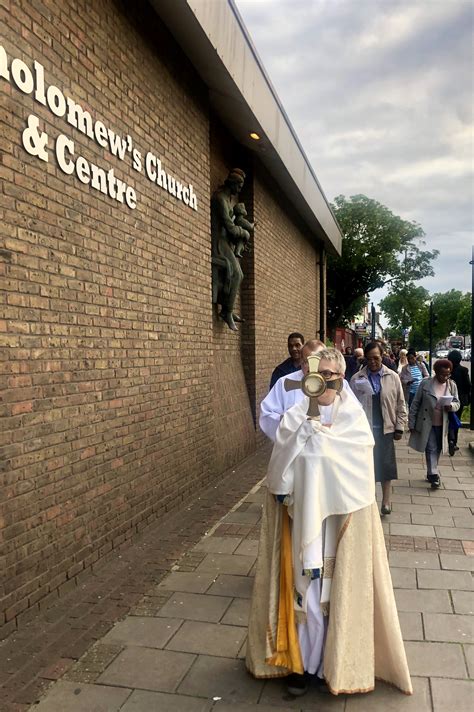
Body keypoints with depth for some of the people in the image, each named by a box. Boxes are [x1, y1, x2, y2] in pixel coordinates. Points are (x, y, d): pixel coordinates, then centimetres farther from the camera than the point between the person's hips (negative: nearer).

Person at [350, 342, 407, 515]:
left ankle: (386, 501, 21)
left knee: (386, 466, 6)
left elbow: (400, 405, 4)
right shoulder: (357, 379, -2)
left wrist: (399, 427, 1)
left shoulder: (393, 377, 1)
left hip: (386, 429, 1)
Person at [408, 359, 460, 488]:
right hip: (427, 424, -3)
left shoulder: (452, 385, -1)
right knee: (431, 449, -5)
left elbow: (457, 404, 6)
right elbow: (415, 404, -5)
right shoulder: (425, 384, -10)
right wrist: (412, 424, -5)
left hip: (442, 425, 4)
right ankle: (433, 475, 0)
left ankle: (431, 472, 28)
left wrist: (451, 406, -20)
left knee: (437, 450, 13)